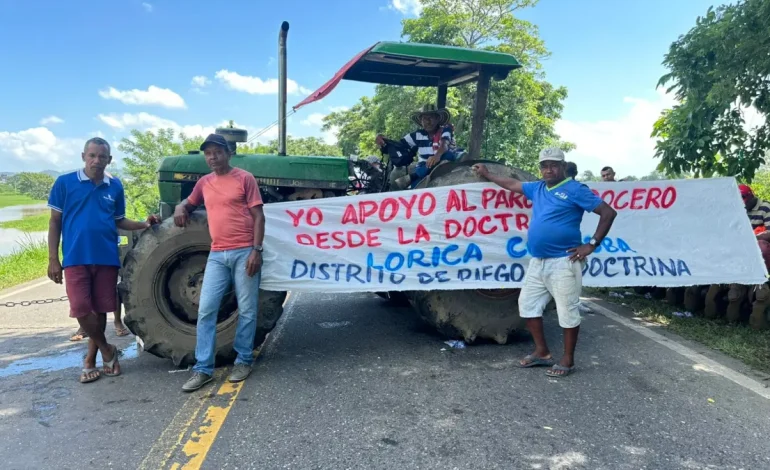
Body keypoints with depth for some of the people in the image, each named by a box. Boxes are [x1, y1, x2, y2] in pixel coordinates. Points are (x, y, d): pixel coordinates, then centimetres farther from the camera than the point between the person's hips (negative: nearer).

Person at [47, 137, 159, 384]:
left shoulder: (115, 186, 6)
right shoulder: (65, 183, -1)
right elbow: (55, 222, 1)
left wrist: (143, 225, -5)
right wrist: (53, 258, -4)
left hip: (107, 258, 2)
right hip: (76, 258, -2)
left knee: (100, 310, 8)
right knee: (81, 309, -6)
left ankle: (91, 359, 23)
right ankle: (107, 350, 16)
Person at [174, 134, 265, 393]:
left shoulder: (245, 178, 0)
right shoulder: (204, 183, 14)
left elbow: (258, 217, -4)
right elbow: (189, 202, 33)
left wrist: (257, 250, -12)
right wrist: (180, 207, 8)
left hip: (244, 252, -4)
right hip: (217, 255, 5)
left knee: (247, 310, 4)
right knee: (206, 310, -1)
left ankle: (243, 361, 18)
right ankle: (203, 369, 6)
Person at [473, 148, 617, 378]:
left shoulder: (575, 190, -6)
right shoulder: (537, 188, 14)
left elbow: (608, 212, -8)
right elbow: (512, 184, 30)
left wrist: (592, 244, -10)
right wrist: (487, 174, 35)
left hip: (563, 262, -8)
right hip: (538, 262, 8)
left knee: (567, 311, 0)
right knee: (528, 305, 12)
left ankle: (567, 360, 14)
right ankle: (542, 352, 25)